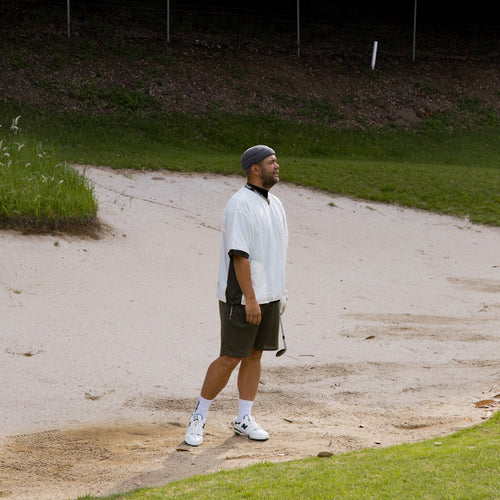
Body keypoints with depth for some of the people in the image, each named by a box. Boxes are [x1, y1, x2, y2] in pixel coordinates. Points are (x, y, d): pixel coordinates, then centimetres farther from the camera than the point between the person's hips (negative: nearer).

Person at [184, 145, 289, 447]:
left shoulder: (275, 204, 13)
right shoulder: (240, 204, -15)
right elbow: (239, 254, -20)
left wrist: (281, 294, 17)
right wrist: (250, 298, -22)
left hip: (269, 296, 8)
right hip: (241, 297, -8)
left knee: (255, 355, 10)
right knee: (231, 358, -5)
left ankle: (244, 419, 17)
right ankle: (199, 417, 6)